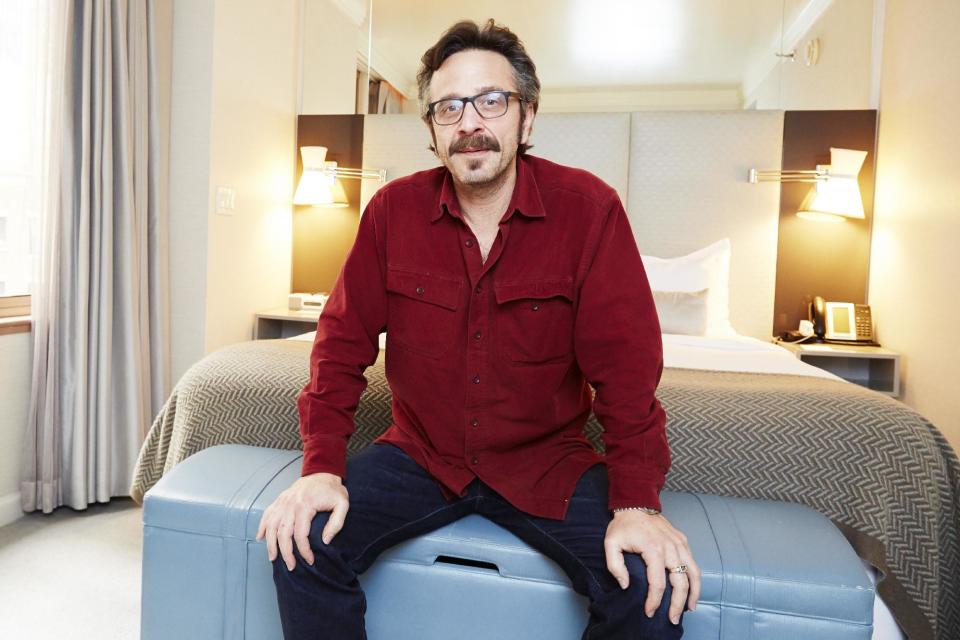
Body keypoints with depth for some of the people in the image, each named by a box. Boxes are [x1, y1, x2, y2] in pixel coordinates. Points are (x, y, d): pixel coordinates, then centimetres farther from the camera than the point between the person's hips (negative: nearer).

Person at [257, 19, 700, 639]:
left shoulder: (588, 208, -10)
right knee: (302, 545, -17)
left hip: (546, 460, -1)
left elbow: (626, 363, -12)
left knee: (654, 589, -19)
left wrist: (637, 501, -19)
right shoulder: (394, 209, -4)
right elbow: (344, 338, -2)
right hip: (419, 452, 2)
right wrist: (322, 467, -12)